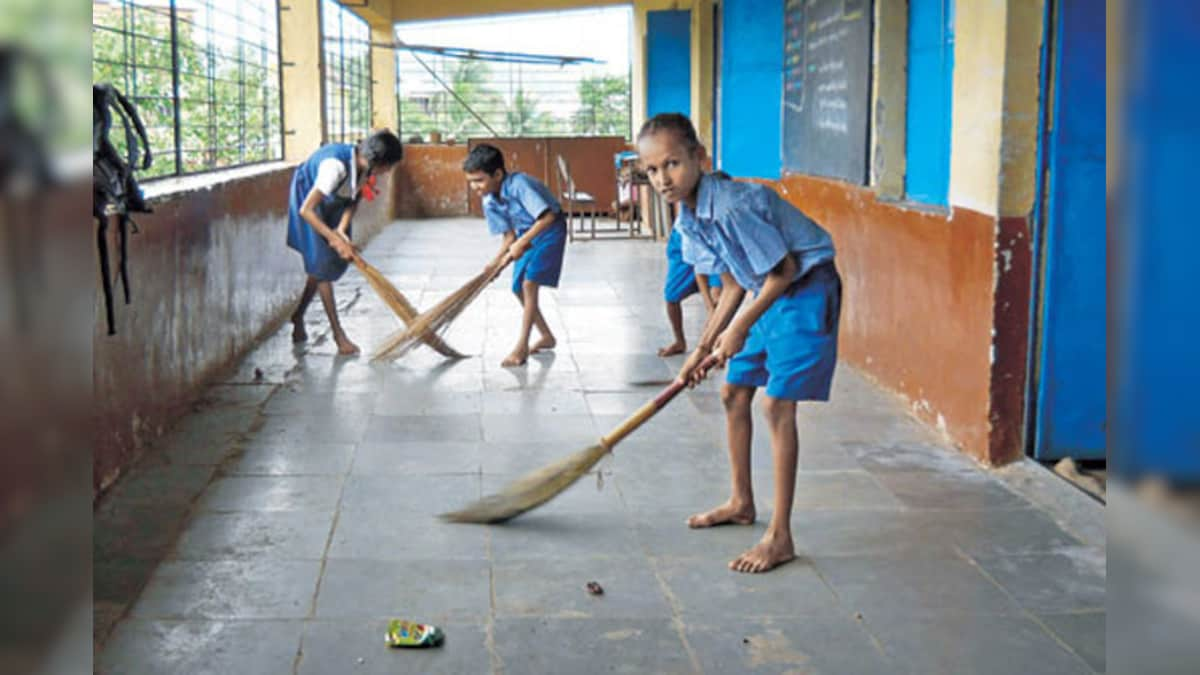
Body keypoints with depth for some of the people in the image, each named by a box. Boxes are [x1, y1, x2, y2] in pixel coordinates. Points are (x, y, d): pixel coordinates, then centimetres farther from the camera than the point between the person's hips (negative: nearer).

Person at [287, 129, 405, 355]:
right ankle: (338, 334, -4)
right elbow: (306, 210, -38)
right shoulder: (336, 165, -40)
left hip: (332, 204, 7)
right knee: (322, 264, -8)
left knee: (320, 267, 10)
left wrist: (341, 230, -20)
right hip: (307, 201, -7)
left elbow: (354, 199, -4)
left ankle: (298, 317, 28)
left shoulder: (364, 165, -18)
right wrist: (335, 239, -37)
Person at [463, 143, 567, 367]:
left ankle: (522, 346, -14)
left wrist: (522, 242, -35)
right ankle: (547, 336, 26)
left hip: (549, 230, -8)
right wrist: (497, 261, -16)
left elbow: (548, 216, -34)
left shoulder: (518, 184, -31)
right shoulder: (489, 202, -8)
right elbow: (509, 235, -1)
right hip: (526, 235, 8)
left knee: (529, 283, -19)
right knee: (518, 288, 7)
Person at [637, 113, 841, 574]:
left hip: (806, 293, -9)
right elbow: (732, 286, 9)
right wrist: (703, 350, 9)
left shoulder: (732, 207, -28)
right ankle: (741, 502, 34)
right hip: (769, 294, 9)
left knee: (777, 405, -12)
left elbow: (783, 271, -21)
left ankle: (780, 538, -6)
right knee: (733, 394, 15)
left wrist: (740, 329, -13)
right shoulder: (689, 220, 0)